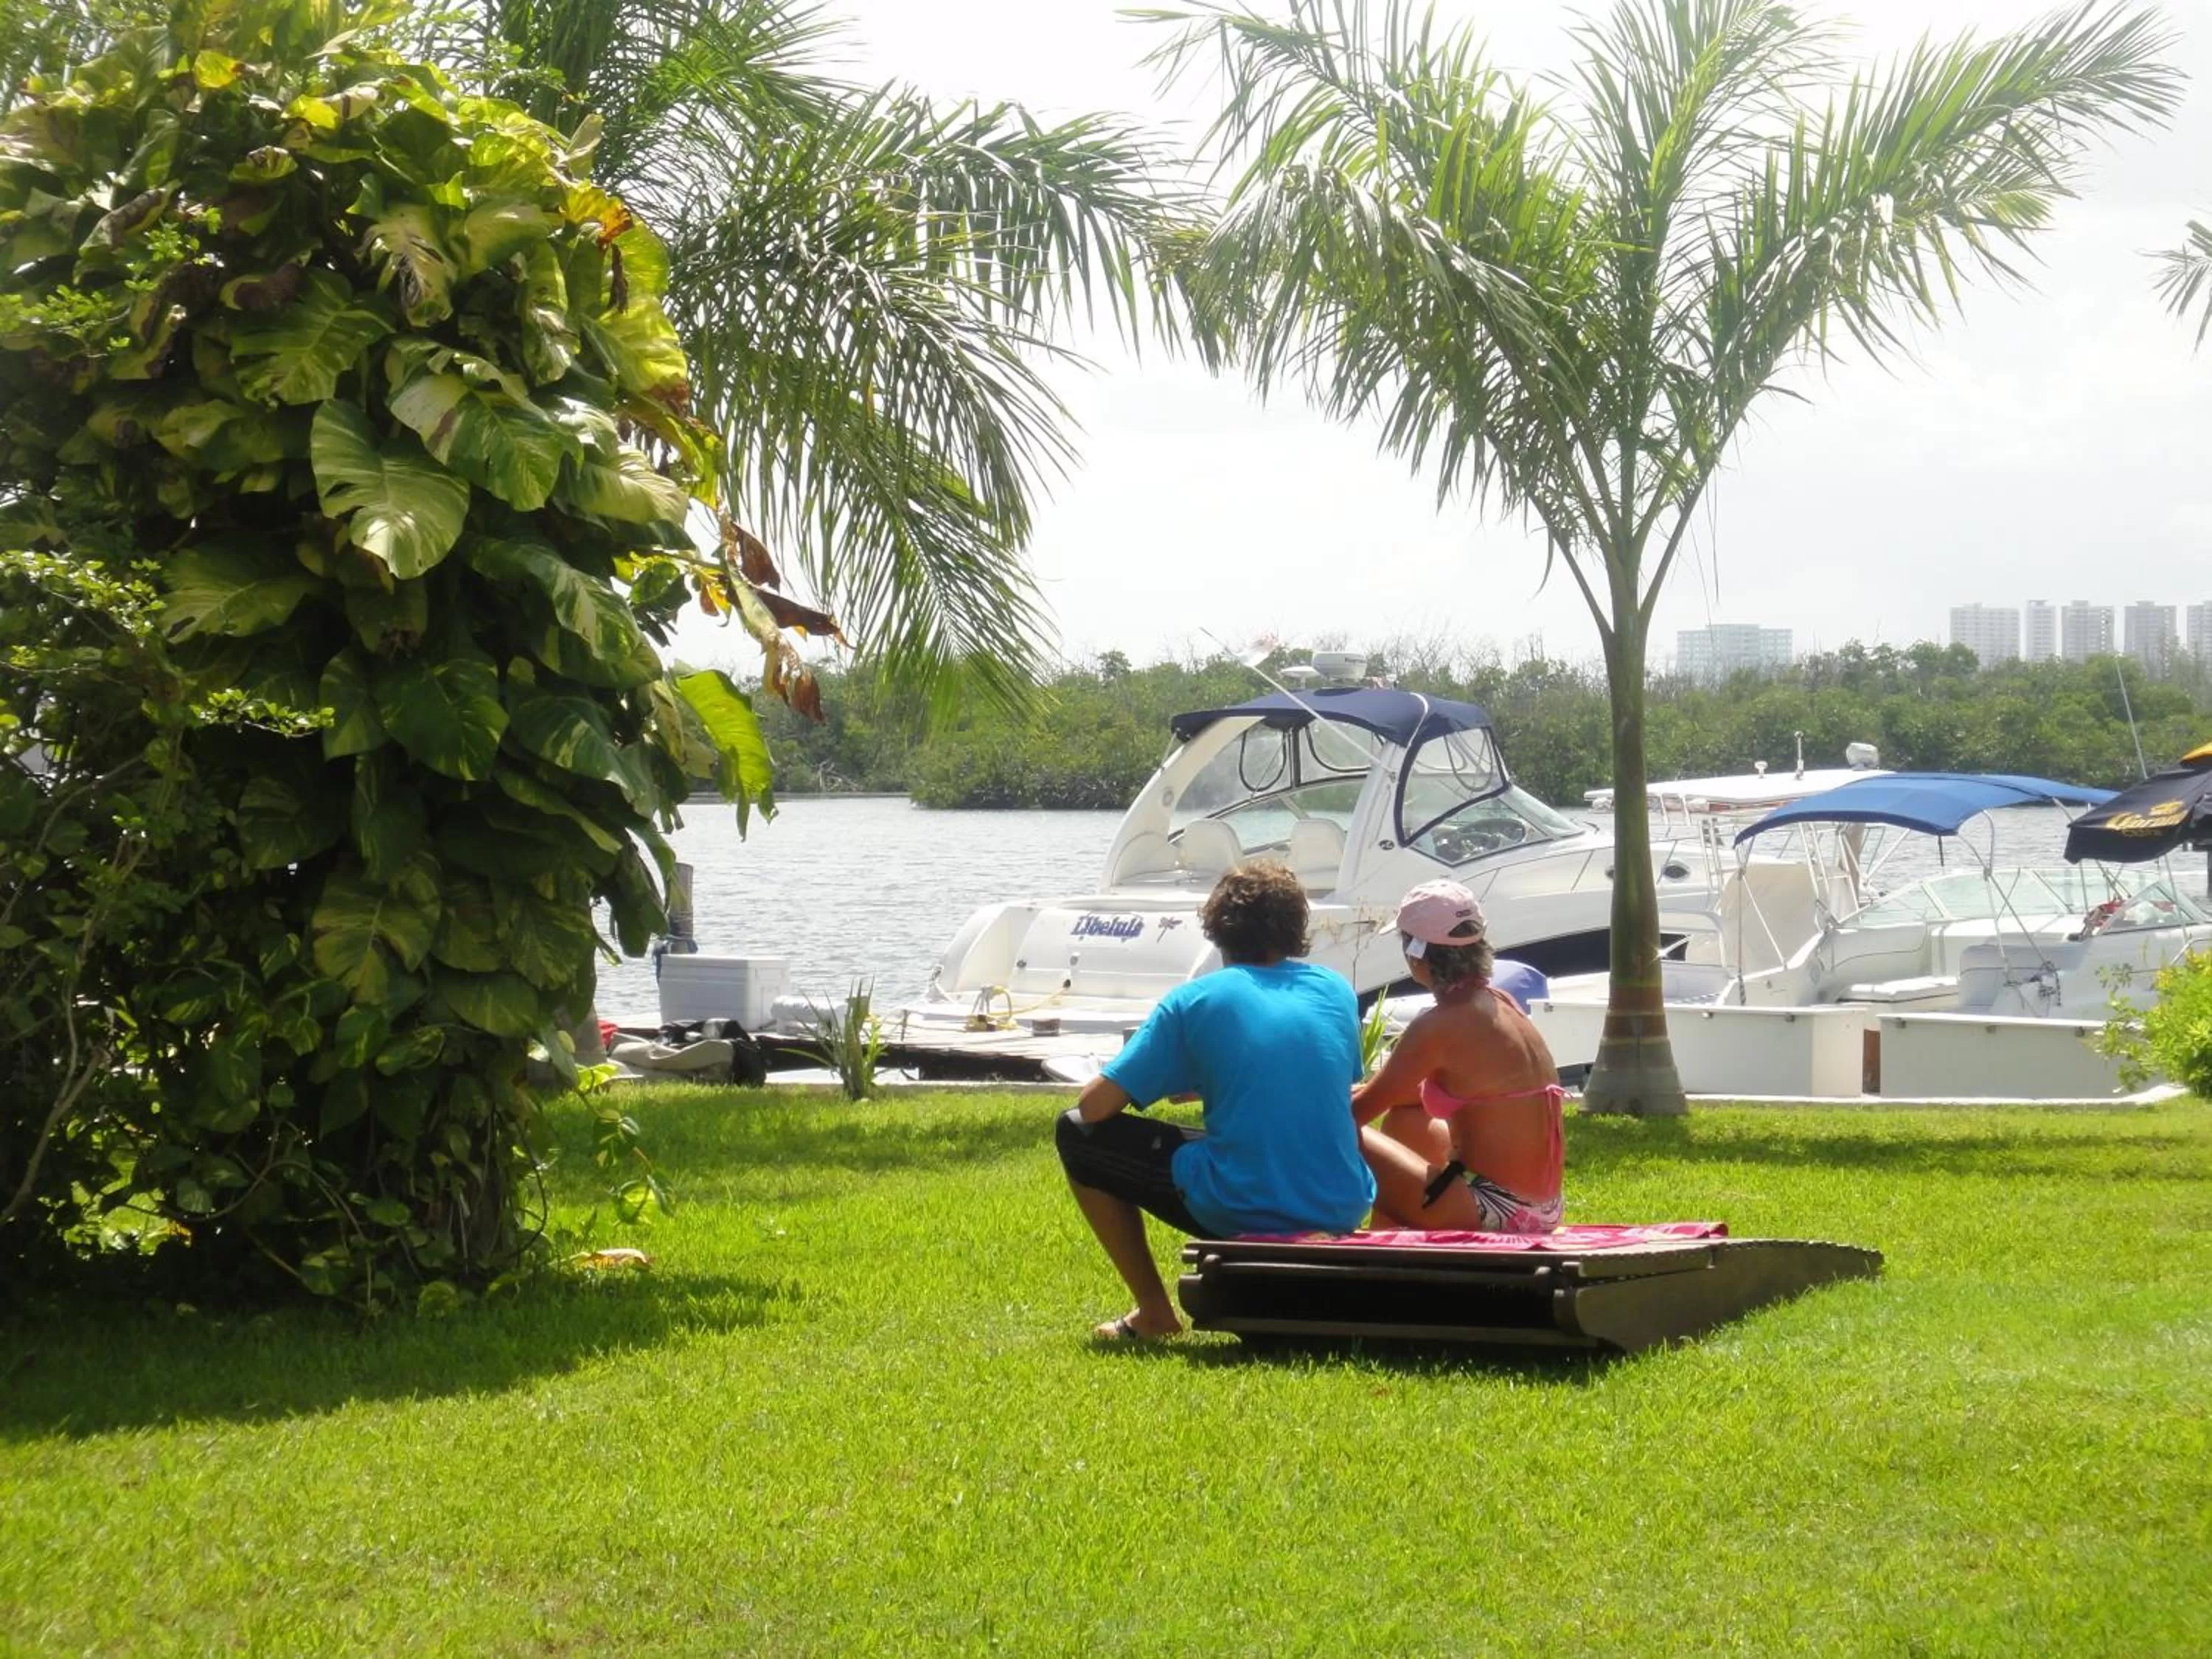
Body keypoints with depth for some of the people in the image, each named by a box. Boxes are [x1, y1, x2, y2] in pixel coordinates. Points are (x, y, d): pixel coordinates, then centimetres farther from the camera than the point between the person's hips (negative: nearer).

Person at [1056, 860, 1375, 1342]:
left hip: (1238, 1218, -5)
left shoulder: (1195, 1000, -3)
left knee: (1077, 1135, 14)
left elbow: (1095, 1105, -4)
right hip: (1342, 1213, 5)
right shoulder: (1338, 991, 8)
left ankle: (1153, 1312, 14)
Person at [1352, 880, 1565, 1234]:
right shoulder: (1498, 1003, 9)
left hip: (1498, 1213, -9)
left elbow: (1361, 1111, -9)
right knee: (1401, 1119, 29)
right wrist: (1352, 1093, 23)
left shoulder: (1438, 1027, -16)